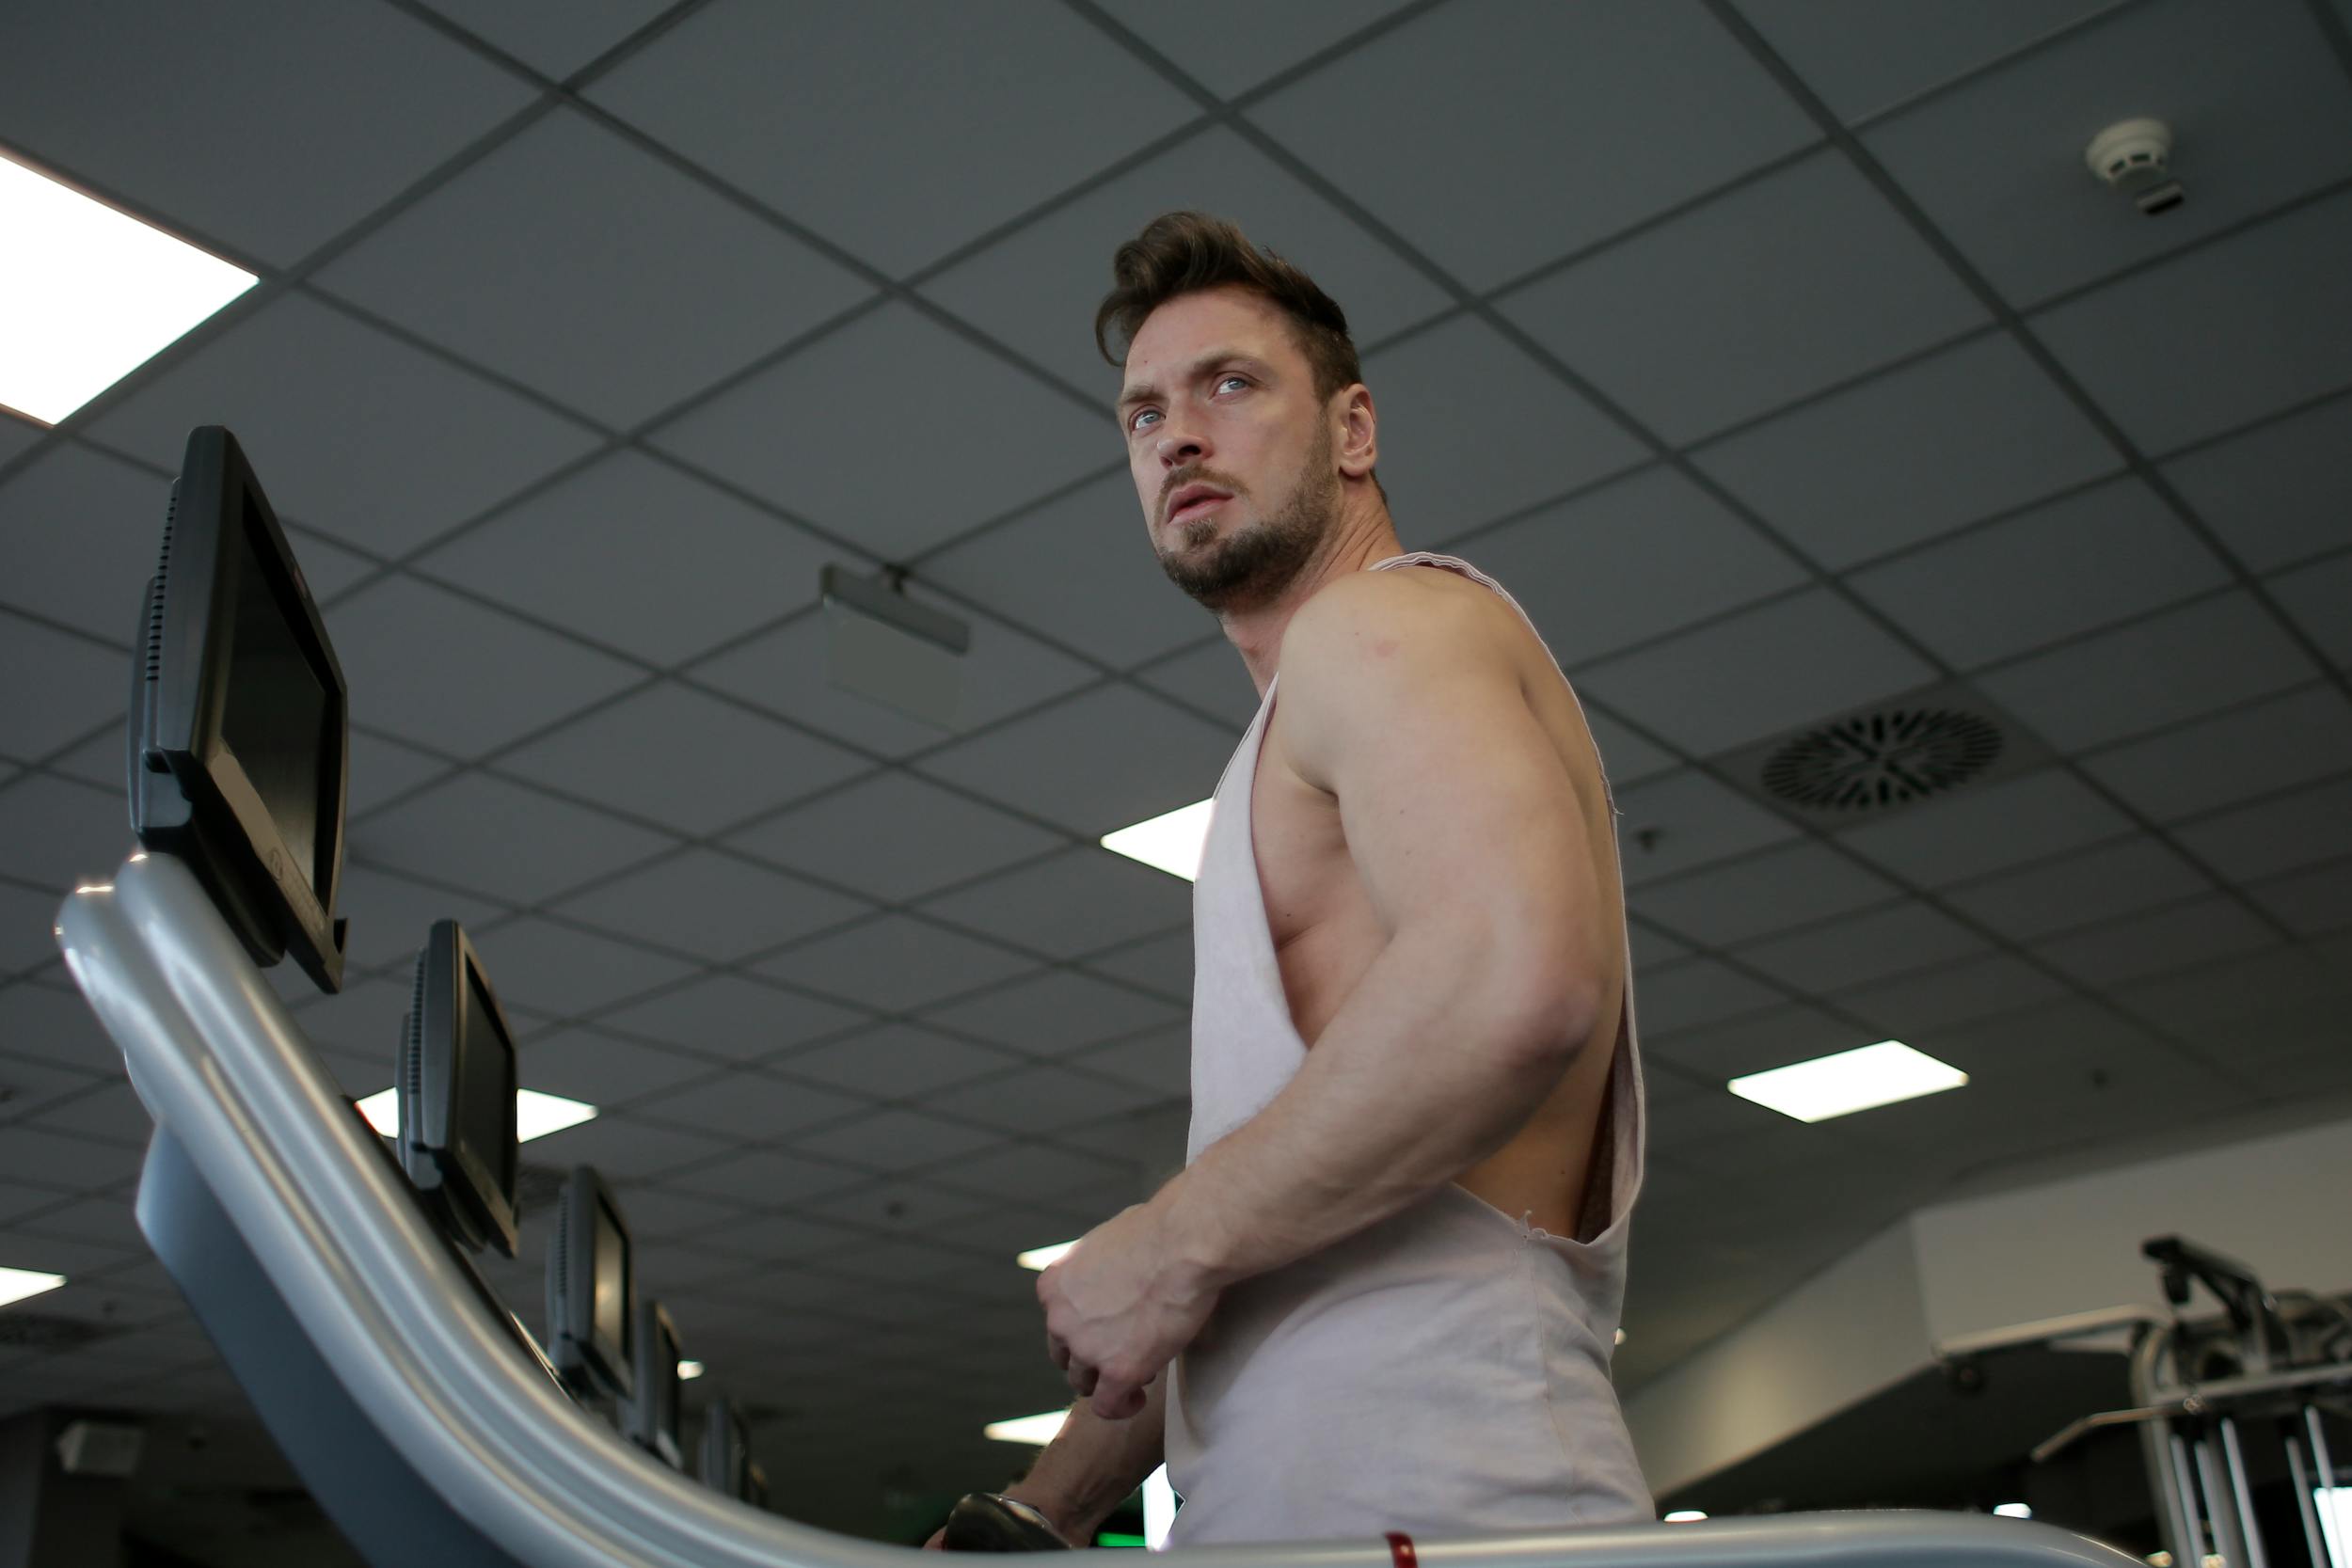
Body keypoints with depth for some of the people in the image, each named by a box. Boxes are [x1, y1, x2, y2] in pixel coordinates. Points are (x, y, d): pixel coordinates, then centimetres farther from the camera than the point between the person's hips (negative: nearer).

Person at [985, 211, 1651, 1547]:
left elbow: (1521, 978, -25)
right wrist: (1039, 1513, 23)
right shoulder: (1303, 753, 26)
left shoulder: (1383, 624, -3)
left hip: (1434, 1500, -9)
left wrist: (1171, 1241, -15)